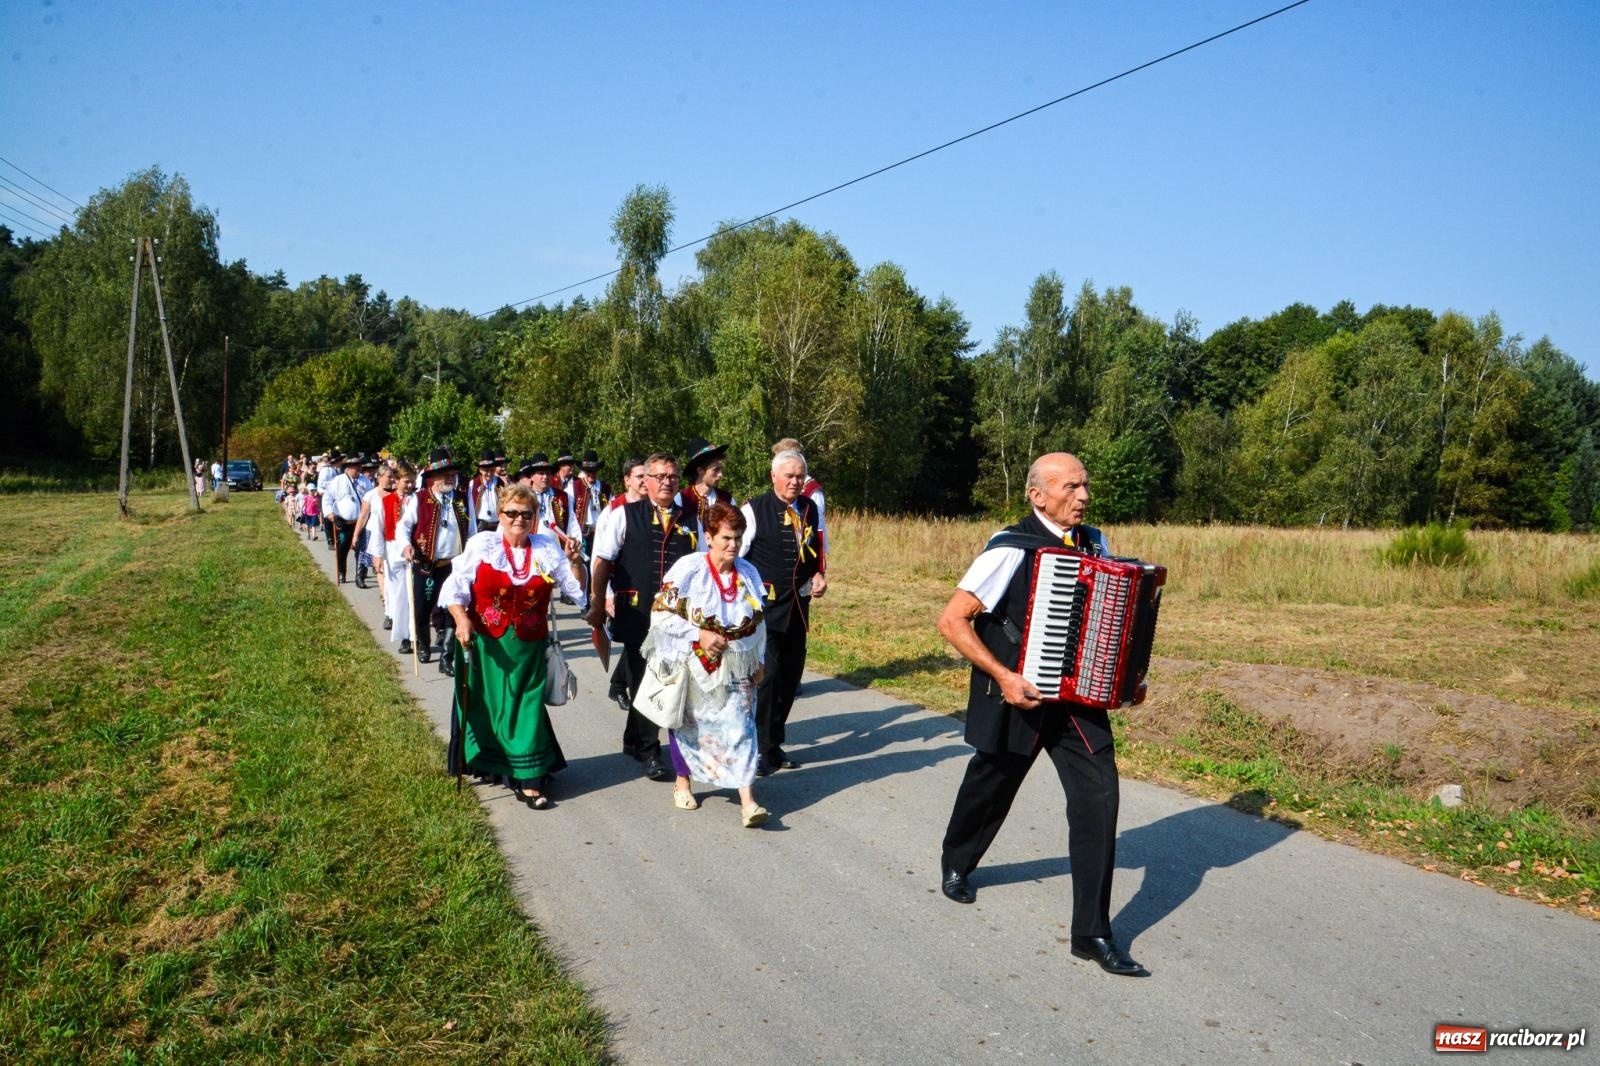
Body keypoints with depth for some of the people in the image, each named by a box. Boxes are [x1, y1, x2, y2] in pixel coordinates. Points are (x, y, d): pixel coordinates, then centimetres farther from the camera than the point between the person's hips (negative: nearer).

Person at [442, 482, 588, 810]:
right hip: (485, 644, -1)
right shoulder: (482, 545, -3)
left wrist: (574, 562, -12)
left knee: (526, 708, 2)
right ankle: (488, 765, 31)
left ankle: (528, 779, 6)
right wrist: (462, 620, -19)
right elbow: (455, 587, -5)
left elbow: (576, 587, 5)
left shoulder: (547, 549, 4)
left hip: (528, 647, 1)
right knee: (486, 705, 11)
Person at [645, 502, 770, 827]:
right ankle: (683, 782, 36)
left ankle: (747, 800, -8)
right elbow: (661, 612, -16)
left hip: (735, 668, 2)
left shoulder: (748, 573, 0)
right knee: (688, 723, 14)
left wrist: (758, 662, 11)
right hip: (693, 665, -2)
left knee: (740, 724, -6)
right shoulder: (688, 569, -15)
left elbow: (757, 623, 10)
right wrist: (698, 634, -21)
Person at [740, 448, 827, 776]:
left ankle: (774, 743, 26)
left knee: (791, 675, 11)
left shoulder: (810, 510, 8)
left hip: (798, 605, 6)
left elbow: (818, 551, 21)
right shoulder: (755, 510, -8)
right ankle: (759, 749, 2)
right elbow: (735, 556, -9)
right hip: (764, 606, -6)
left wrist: (819, 575, 2)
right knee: (767, 673, -11)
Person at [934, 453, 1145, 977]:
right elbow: (952, 620, -19)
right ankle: (956, 864, 48)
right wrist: (1003, 676, -25)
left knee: (1098, 795, -7)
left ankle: (1092, 933, 4)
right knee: (990, 788, 16)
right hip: (1019, 696, -4)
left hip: (1079, 695, 4)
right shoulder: (1012, 550, -18)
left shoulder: (1094, 544, 1)